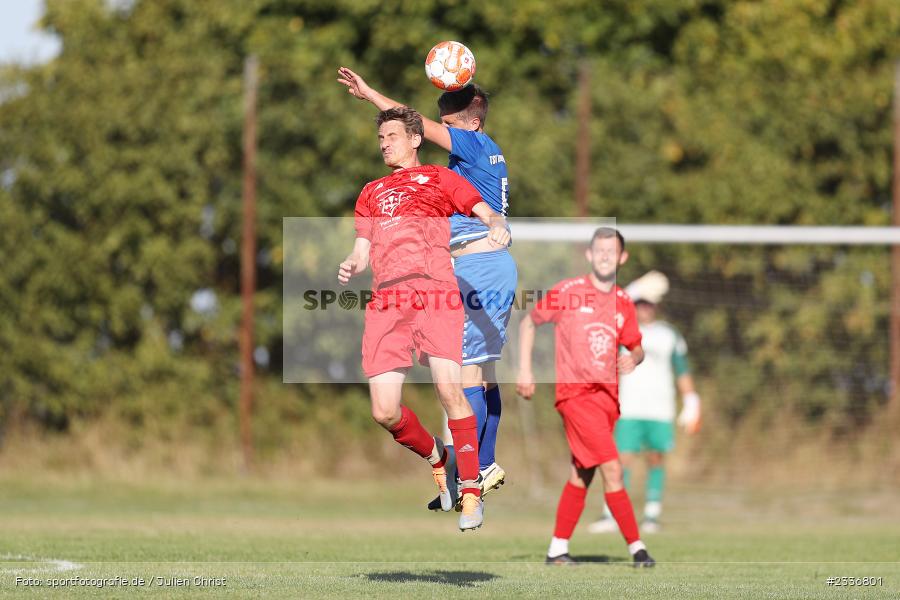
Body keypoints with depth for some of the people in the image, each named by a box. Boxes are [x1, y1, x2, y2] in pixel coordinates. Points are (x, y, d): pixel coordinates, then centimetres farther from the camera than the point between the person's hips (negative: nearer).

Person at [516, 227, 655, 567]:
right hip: (576, 394, -6)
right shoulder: (567, 292, -4)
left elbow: (636, 347, 18)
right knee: (611, 469, -15)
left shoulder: (623, 304, 8)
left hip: (608, 396, 6)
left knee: (582, 475, 12)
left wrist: (634, 358, -7)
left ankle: (558, 548, 22)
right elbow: (529, 322, 8)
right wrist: (525, 371, 3)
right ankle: (636, 547, -13)